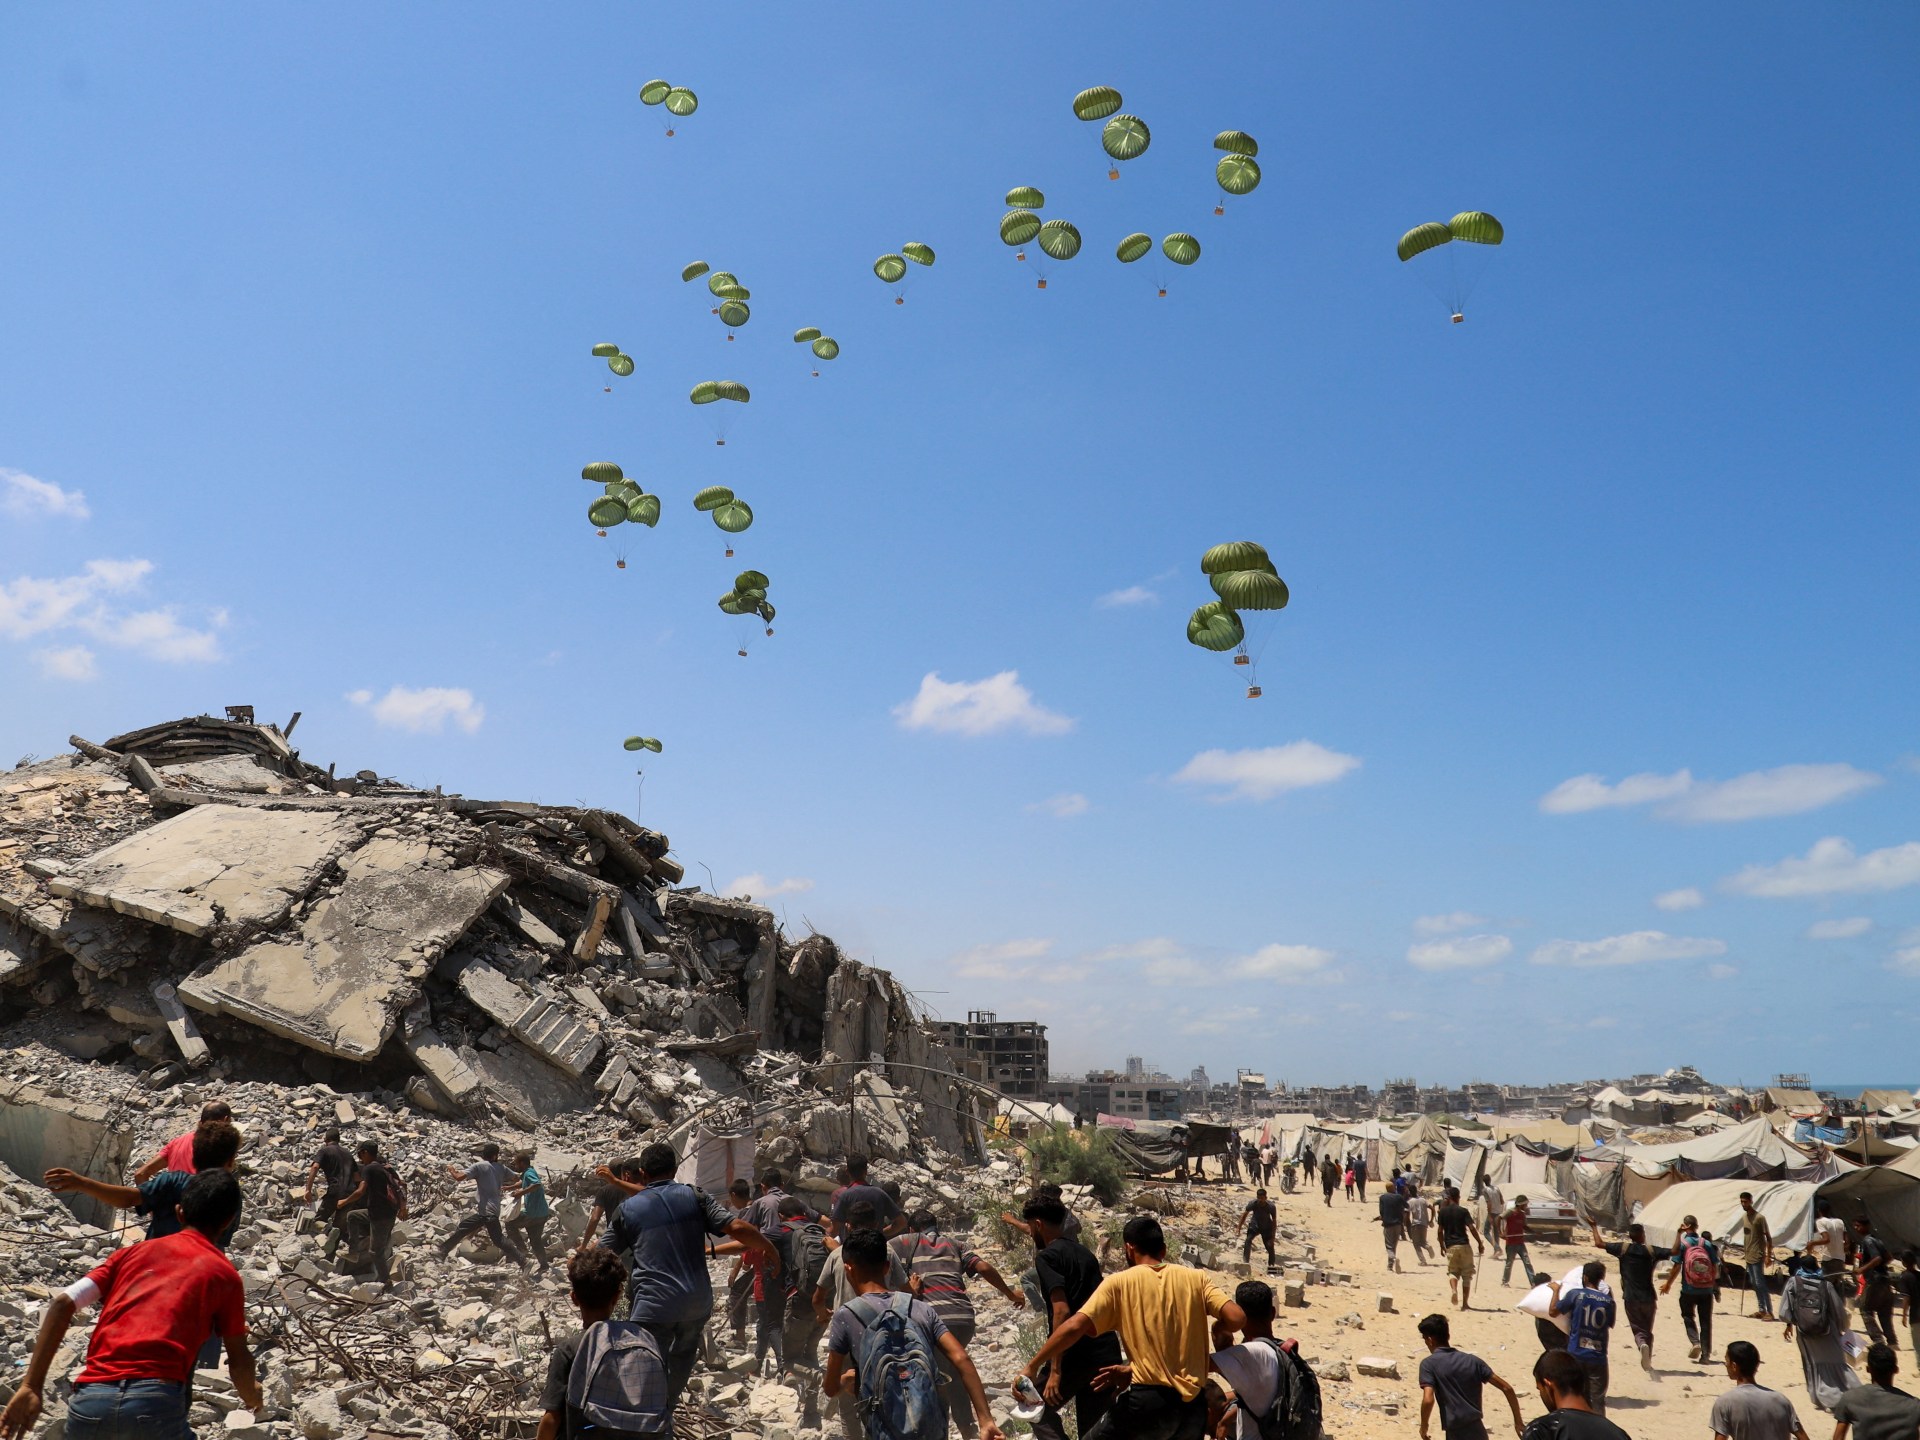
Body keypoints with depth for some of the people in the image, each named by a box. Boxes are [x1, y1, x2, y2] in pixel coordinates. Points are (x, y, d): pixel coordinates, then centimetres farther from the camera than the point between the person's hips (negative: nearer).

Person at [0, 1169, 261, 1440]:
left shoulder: (134, 1251, 23)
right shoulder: (224, 1273, 13)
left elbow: (61, 1304, 10)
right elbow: (239, 1362, 17)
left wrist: (30, 1387, 7)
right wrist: (251, 1397, 37)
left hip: (88, 1403, 4)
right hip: (156, 1403, -4)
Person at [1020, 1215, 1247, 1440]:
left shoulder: (1120, 1283, 0)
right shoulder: (1196, 1278, 7)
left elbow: (1074, 1327, -8)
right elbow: (1236, 1318, -3)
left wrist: (1032, 1366, -1)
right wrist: (1219, 1330, 20)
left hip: (1149, 1401, -4)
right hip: (1194, 1405, 4)